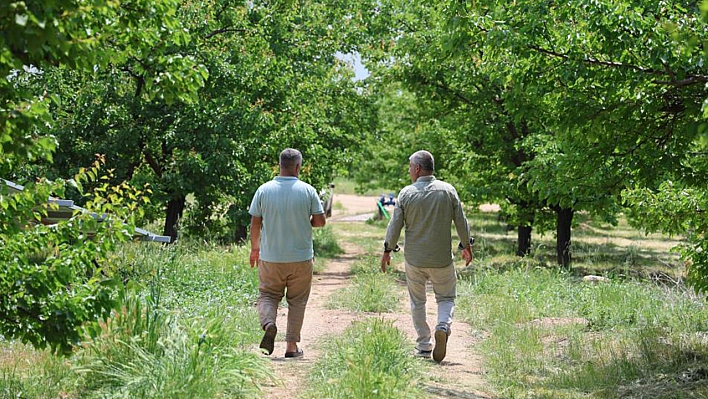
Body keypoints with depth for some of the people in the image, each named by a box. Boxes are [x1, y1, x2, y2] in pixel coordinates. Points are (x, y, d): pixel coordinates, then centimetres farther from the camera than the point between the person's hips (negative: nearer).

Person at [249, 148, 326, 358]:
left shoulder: (264, 190, -4)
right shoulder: (308, 191, -7)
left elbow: (255, 223, 0)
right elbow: (320, 221, -3)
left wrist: (255, 248, 14)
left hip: (271, 257, 1)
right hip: (301, 257, 0)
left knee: (267, 295, 12)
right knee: (297, 301, 11)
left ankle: (268, 324, -16)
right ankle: (292, 345, 12)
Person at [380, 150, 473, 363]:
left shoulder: (406, 193, -6)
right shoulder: (448, 190, -4)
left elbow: (395, 224, -3)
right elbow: (461, 221, 1)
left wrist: (387, 250, 10)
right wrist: (466, 246, 16)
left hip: (414, 258, 0)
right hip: (442, 258, 0)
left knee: (417, 301, 14)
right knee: (446, 298, 14)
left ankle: (424, 345, 15)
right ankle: (443, 326, -16)